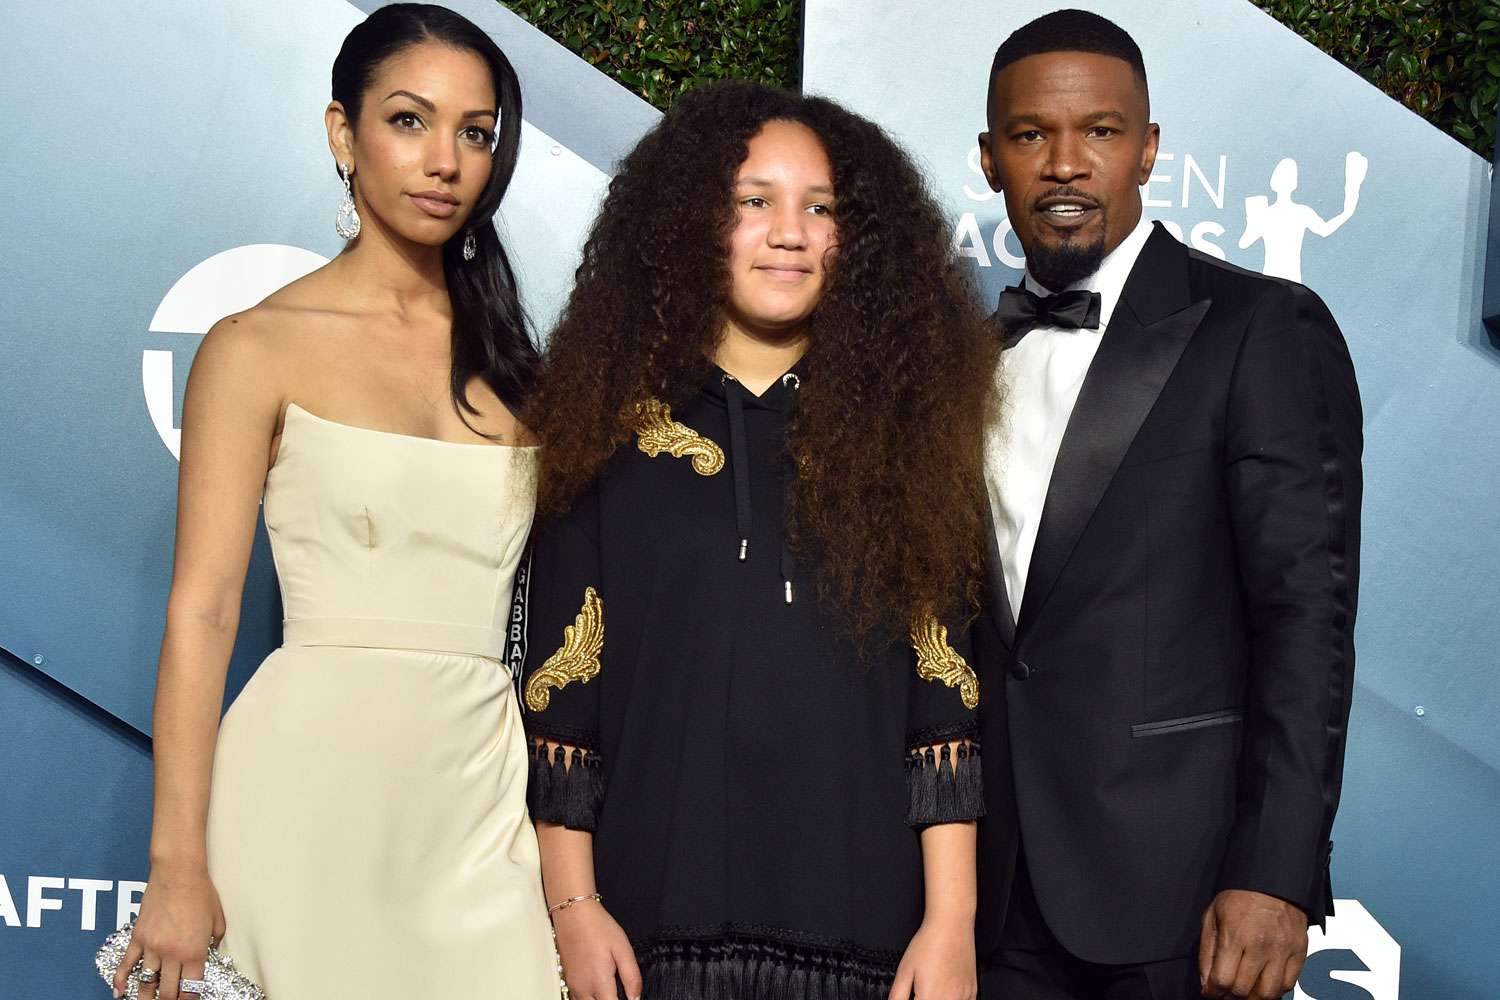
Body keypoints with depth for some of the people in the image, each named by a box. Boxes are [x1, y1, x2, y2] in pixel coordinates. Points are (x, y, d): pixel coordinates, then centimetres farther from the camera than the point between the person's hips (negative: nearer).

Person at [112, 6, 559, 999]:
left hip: (478, 791, 4)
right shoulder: (260, 348, -2)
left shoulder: (507, 357, 11)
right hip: (314, 778, -4)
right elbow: (201, 613, -7)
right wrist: (180, 867, -13)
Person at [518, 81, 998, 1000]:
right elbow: (563, 696, 3)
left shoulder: (901, 431, 4)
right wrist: (574, 907, -2)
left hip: (859, 919, 1)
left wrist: (951, 923, -5)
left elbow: (944, 703, 0)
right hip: (659, 915, 0)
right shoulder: (619, 439, 3)